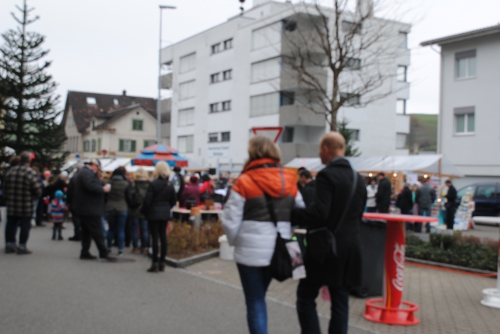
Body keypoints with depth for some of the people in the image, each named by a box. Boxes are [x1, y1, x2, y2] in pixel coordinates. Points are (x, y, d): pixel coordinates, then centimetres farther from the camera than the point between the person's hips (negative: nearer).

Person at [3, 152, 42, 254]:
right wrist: (33, 198, 4)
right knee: (25, 226, 5)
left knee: (11, 225, 16)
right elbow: (38, 190, -16)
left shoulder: (10, 171, 3)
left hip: (11, 207, 5)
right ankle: (22, 247, 8)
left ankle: (9, 245, 23)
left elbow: (5, 188, 10)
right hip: (26, 207, -5)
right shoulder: (30, 173, -16)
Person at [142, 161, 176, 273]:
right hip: (165, 214, 5)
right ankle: (162, 262, 14)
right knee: (163, 236, 9)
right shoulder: (170, 185, 3)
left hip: (153, 213, -5)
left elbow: (147, 200, -13)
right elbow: (173, 201, 7)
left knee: (155, 237, -2)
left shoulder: (153, 184, -13)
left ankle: (155, 263, -1)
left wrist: (146, 211, 3)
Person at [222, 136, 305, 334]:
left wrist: (234, 242, 8)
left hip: (251, 249, -4)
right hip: (279, 250, 5)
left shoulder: (244, 182, -9)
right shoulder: (289, 181, 3)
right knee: (259, 297, 24)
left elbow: (231, 220, -9)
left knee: (255, 303, 7)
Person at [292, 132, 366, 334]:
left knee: (306, 296, 7)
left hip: (325, 247, -7)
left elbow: (319, 213, -23)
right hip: (350, 247, 7)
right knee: (340, 301, 12)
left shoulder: (326, 175, -15)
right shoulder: (358, 179, 8)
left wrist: (290, 212, -11)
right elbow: (358, 214, 14)